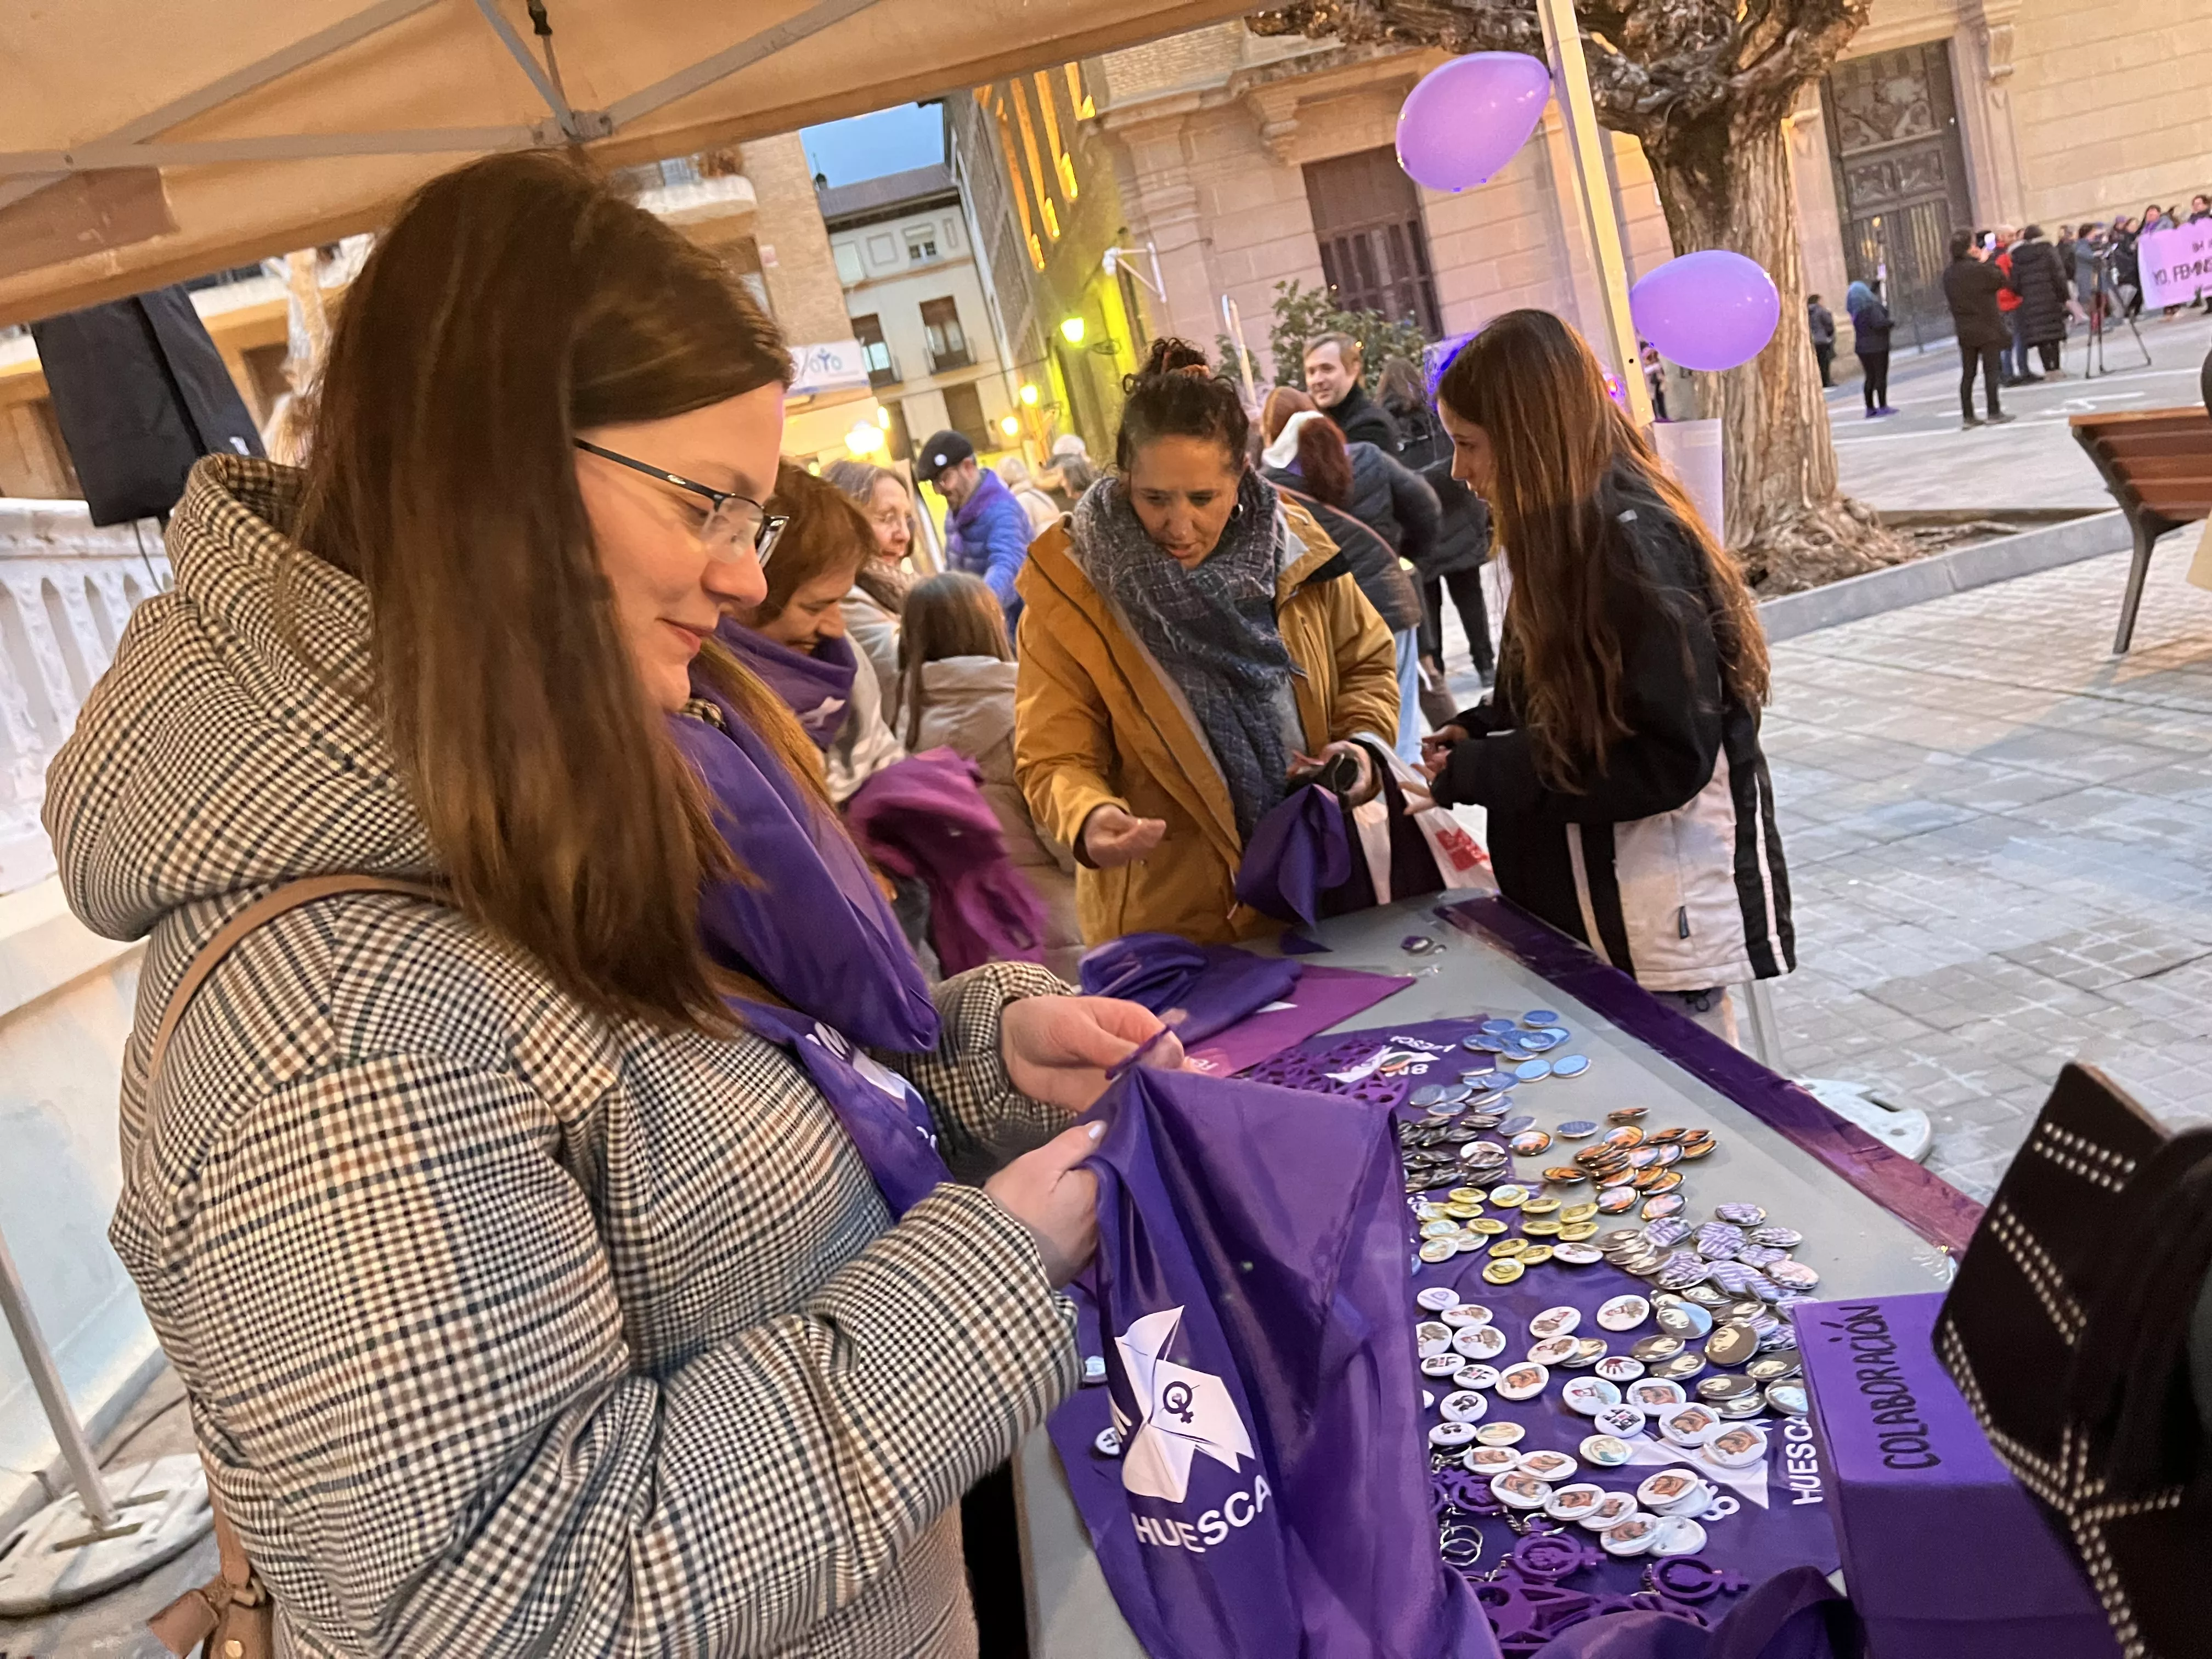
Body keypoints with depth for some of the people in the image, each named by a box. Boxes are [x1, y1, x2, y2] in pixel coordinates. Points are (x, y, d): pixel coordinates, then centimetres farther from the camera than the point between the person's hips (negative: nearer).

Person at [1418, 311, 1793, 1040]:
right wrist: (1479, 731, 1)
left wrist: (1480, 773, -19)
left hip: (1661, 916, -8)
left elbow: (1672, 758, -22)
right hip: (1594, 896, 8)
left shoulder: (1632, 543, -20)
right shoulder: (1574, 534, 7)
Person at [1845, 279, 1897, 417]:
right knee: (1881, 376, -3)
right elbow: (1879, 322, -25)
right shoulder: (1871, 307, -16)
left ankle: (1870, 408, 14)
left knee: (1870, 377, 13)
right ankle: (1883, 407, -4)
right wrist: (1892, 324, -8)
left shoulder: (1857, 309, 7)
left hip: (1863, 347, 7)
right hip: (1877, 347, -7)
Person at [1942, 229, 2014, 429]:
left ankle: (1968, 416, 8)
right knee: (1991, 370, 1)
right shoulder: (1980, 269, -17)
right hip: (1988, 329, -5)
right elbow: (2001, 281, -5)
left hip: (1965, 331, 5)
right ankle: (1994, 413, 1)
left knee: (1967, 374, 8)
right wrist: (1987, 261, 1)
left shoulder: (1948, 272, 1)